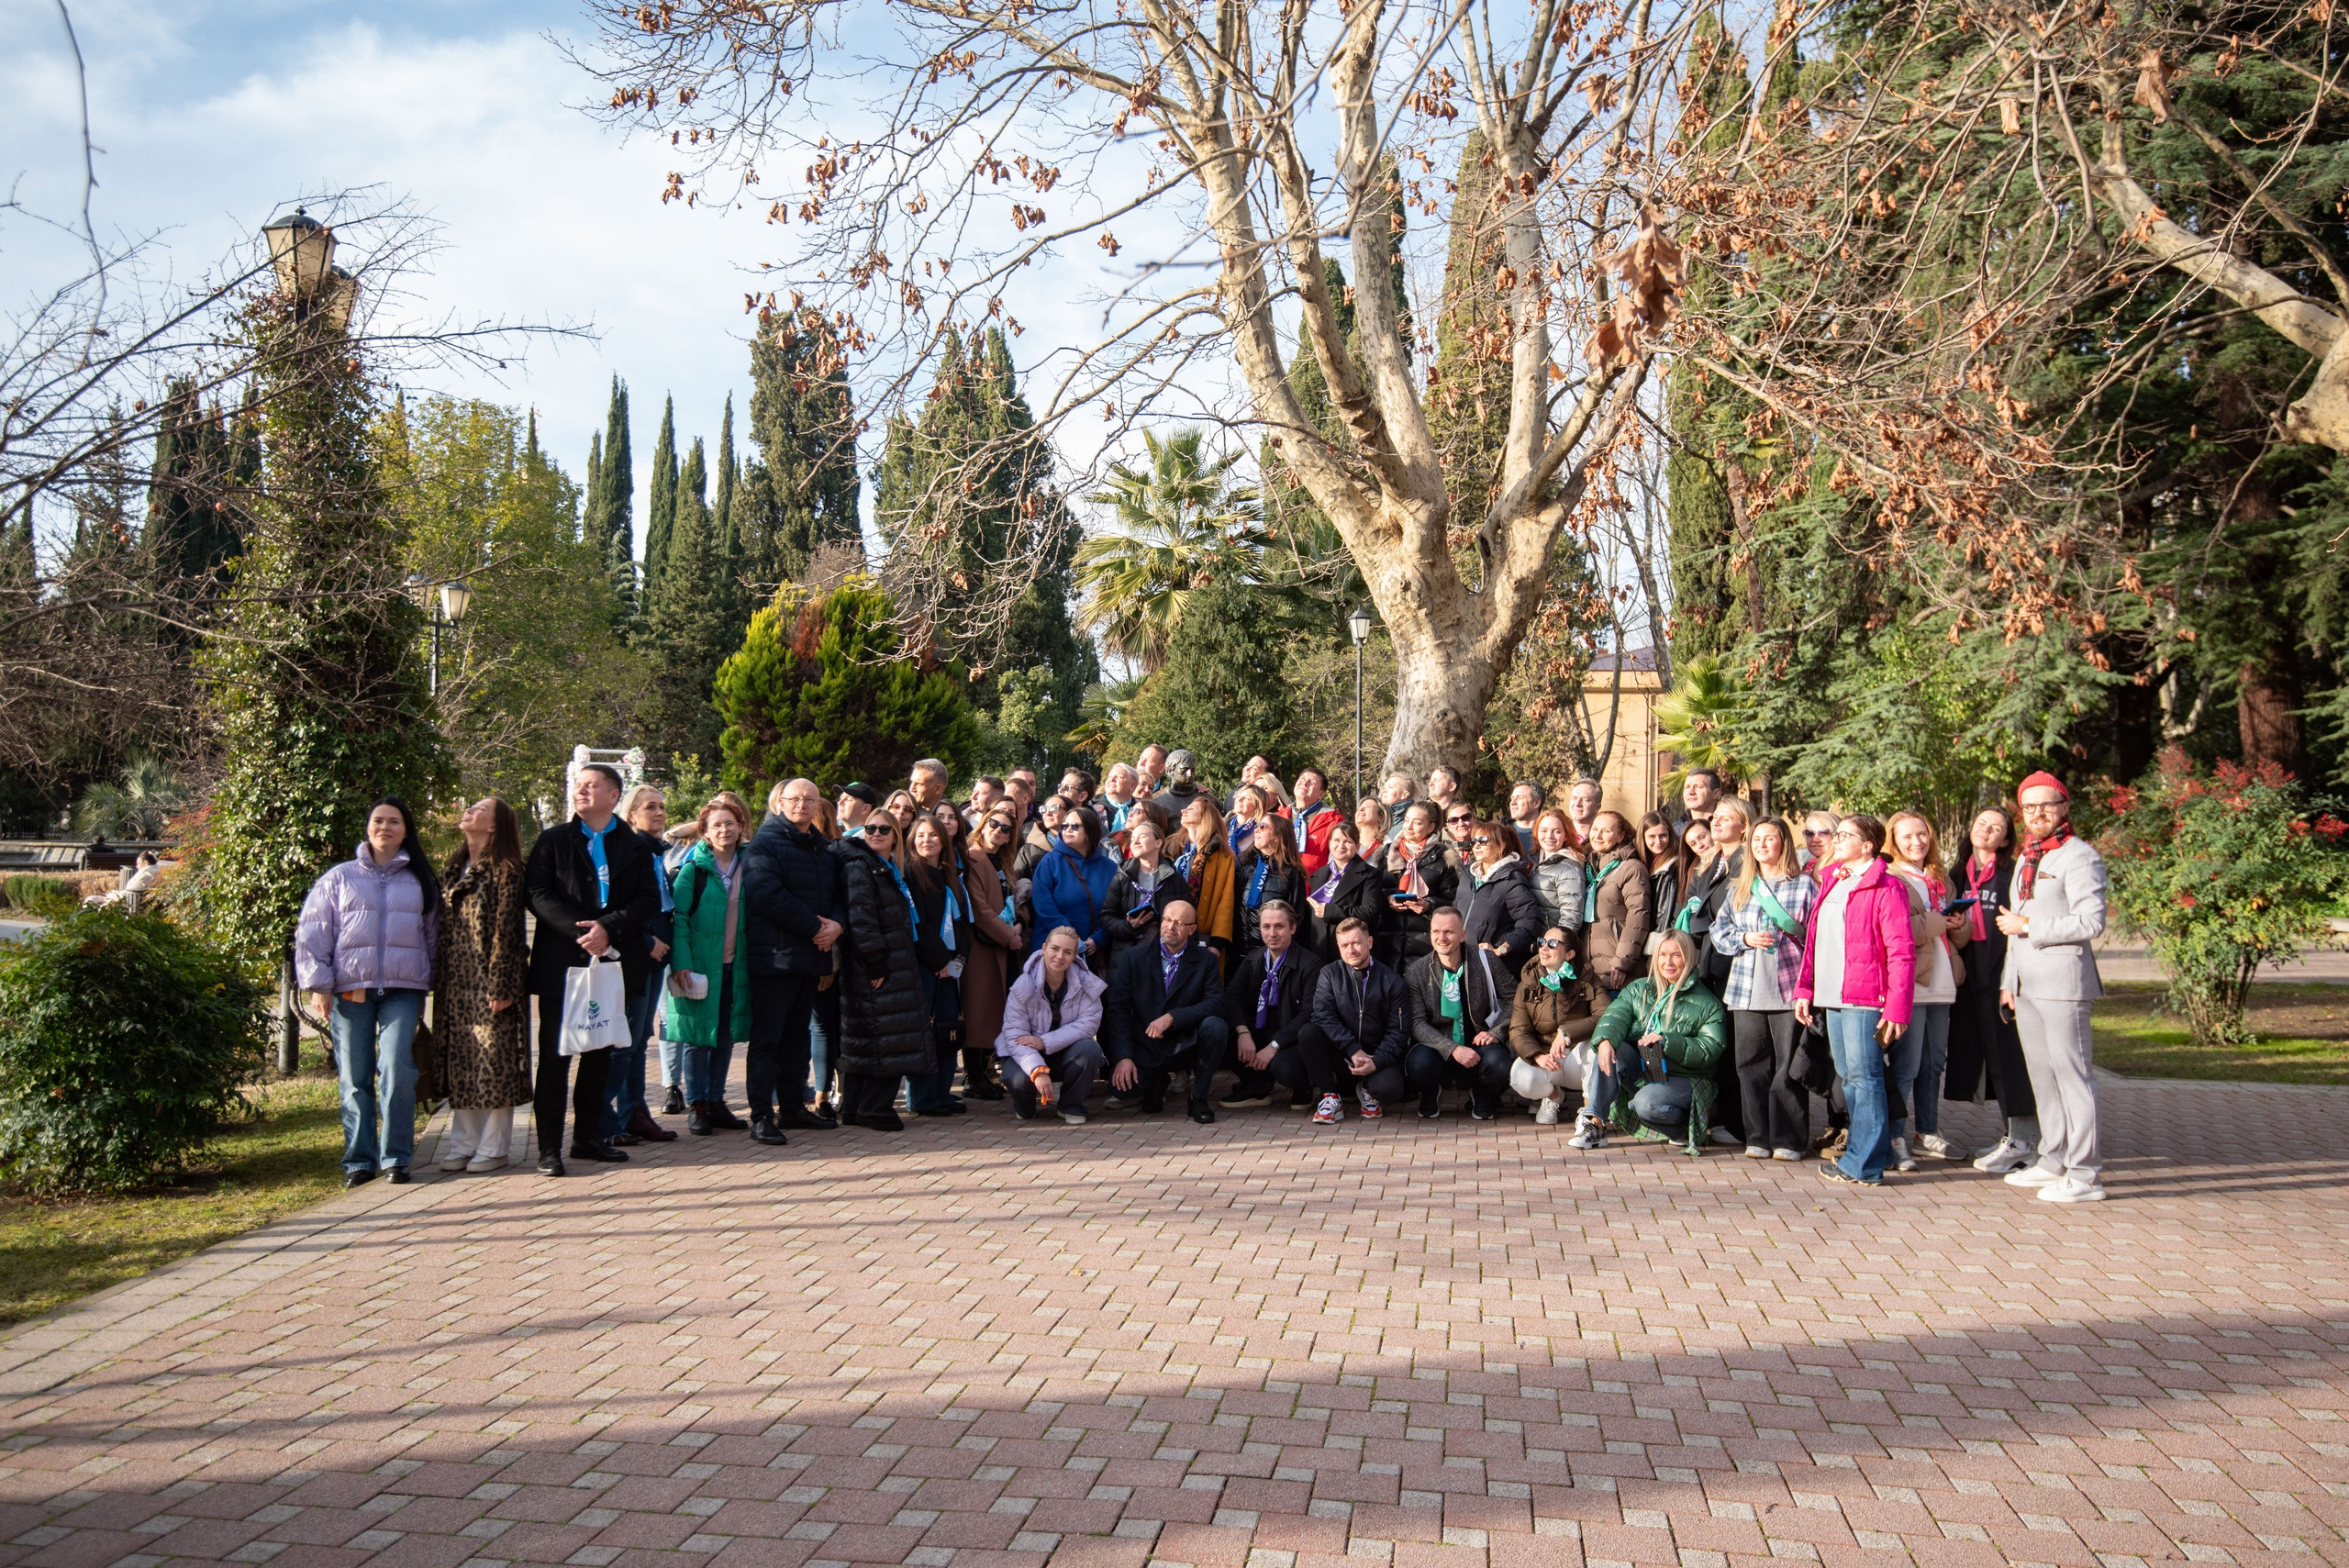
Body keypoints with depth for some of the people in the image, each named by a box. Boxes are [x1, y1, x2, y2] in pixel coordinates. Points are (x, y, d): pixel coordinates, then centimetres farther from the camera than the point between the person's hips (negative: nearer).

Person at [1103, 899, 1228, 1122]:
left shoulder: (1205, 960, 0)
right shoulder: (1134, 959, 0)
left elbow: (1215, 1004, -14)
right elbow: (1118, 1009, -4)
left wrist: (1172, 1017, -26)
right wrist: (1123, 1057, -16)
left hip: (1187, 1044, 0)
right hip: (1146, 1047, 0)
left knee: (1215, 1026, -30)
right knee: (1121, 1085, -25)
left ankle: (1198, 1096, -8)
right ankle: (1156, 1084, 13)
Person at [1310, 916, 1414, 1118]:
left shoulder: (1392, 982, 0)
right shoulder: (1330, 974, 2)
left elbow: (1398, 1032, -3)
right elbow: (1323, 1016, -12)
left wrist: (1377, 1062, -20)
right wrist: (1354, 1050, -23)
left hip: (1377, 1057, -1)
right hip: (1341, 1055, 1)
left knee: (1390, 1089, -33)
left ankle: (1369, 1091, 6)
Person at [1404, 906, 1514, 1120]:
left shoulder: (1485, 961, -1)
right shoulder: (1416, 972, -3)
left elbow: (1515, 999, 2)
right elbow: (1417, 1023, -10)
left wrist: (1497, 1032, -14)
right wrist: (1453, 1049, -24)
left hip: (1478, 1045, 0)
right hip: (1439, 1050, 0)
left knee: (1497, 1061, -33)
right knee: (1418, 1062, -33)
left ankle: (1482, 1099, 6)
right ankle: (1431, 1096, 7)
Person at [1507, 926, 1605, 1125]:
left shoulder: (1587, 981, -2)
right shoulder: (1528, 984, 5)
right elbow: (1518, 1031, -5)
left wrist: (1567, 1032, -32)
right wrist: (1538, 1056, -26)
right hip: (1542, 1057, 2)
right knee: (1521, 1078, -31)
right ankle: (1553, 1096, 7)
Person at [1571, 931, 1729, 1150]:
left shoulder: (1707, 1004, -3)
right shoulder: (1639, 989, 10)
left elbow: (1711, 1049, -14)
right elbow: (1616, 1015, -6)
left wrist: (1666, 1041, -24)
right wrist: (1605, 1040, -29)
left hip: (1682, 1080, -5)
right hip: (1639, 1072, 5)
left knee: (1647, 1102, -34)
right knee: (1609, 1049, -23)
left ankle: (1687, 1127, -2)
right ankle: (1595, 1124, -25)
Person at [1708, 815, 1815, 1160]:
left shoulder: (1804, 885, 4)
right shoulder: (1739, 888, 16)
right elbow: (1719, 931, 12)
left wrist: (1797, 930, -16)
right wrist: (1745, 939, -4)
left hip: (1790, 989, -4)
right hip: (1747, 990, 4)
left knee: (1790, 1066, -2)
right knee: (1751, 1066, 4)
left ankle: (1789, 1139, 6)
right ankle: (1758, 1138, 12)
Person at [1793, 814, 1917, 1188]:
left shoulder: (1885, 887, -8)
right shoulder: (1830, 882, 17)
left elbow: (1901, 952, -12)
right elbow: (1813, 939, 20)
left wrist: (1896, 1008, -17)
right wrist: (1804, 989, 14)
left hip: (1864, 1000, -8)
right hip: (1832, 997, 8)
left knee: (1863, 1076, -5)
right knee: (1848, 1077, 13)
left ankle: (1863, 1164, 0)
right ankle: (1875, 1149, 24)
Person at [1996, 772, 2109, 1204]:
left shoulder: (2079, 856, -8)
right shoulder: (2025, 860, 20)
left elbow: (2091, 921, -18)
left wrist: (2028, 927, -13)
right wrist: (2008, 980, 20)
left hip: (2063, 982, -9)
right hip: (2027, 985, 9)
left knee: (2072, 1074, -8)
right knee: (2042, 1074, 11)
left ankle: (2084, 1174, -5)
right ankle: (2054, 1160, 19)